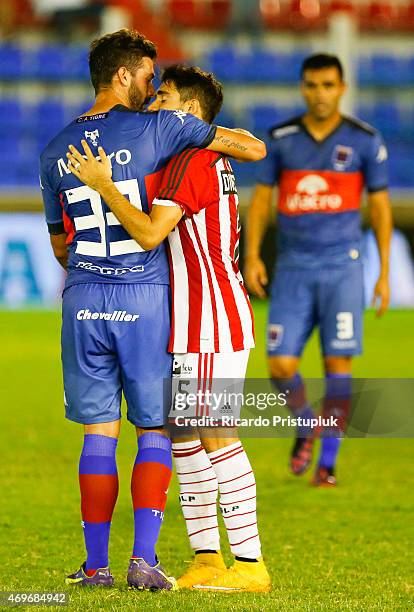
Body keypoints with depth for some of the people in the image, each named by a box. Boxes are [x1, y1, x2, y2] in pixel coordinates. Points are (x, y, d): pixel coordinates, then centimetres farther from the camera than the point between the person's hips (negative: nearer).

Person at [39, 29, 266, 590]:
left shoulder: (55, 153, 9)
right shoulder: (157, 129, -5)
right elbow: (255, 148, -1)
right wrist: (214, 137, 21)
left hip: (83, 300, 3)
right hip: (145, 297, -3)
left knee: (99, 433, 8)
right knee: (154, 432, 3)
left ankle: (96, 565, 8)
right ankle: (143, 559, -5)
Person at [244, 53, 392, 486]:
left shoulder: (364, 141, 0)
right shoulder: (281, 139, 4)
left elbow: (380, 207, 5)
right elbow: (261, 199, 8)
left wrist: (385, 273, 2)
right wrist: (252, 256, -4)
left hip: (341, 267, -2)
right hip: (293, 269, 2)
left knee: (337, 364, -5)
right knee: (281, 367, -6)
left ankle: (328, 462, 7)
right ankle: (305, 424, 25)